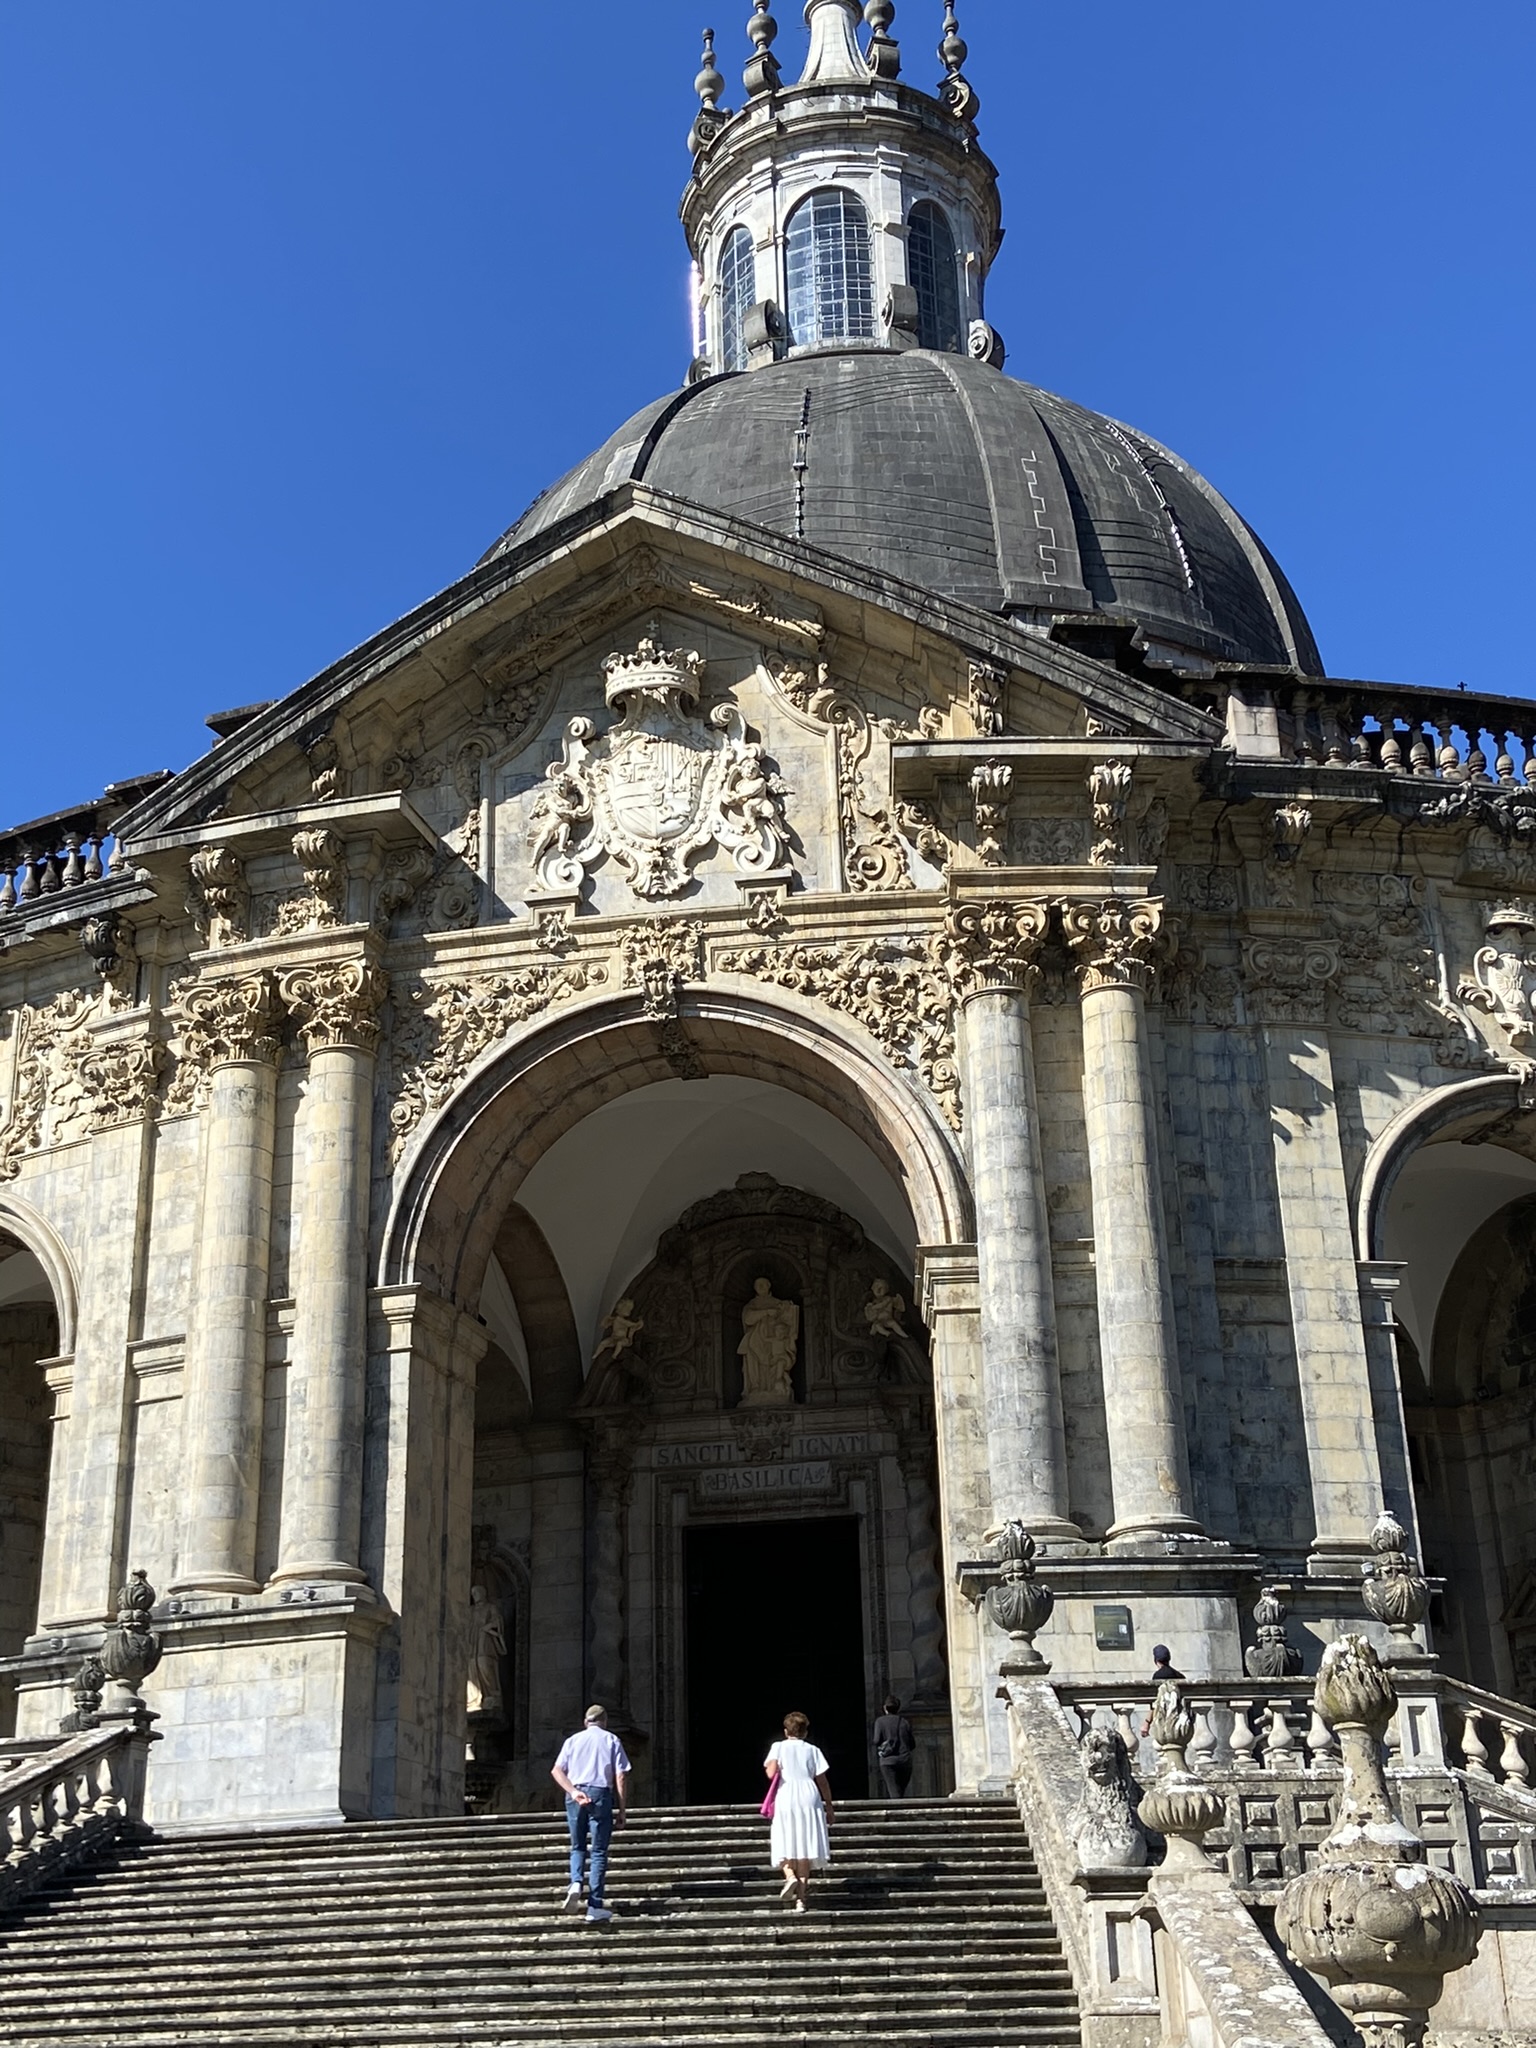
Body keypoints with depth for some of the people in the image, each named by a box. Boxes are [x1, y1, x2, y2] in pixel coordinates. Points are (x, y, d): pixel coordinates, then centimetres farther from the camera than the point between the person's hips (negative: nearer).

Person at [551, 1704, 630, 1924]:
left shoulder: (573, 1740, 14)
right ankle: (595, 1905, -1)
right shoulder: (611, 1741, 9)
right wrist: (621, 1809, 3)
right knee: (598, 1851, 3)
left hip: (575, 1796, 2)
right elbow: (621, 1776, 1)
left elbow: (557, 1770, 0)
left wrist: (573, 1791, -10)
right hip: (600, 1794, -2)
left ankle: (575, 1883, -11)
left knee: (578, 1847, 16)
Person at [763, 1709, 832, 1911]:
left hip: (784, 1798, -1)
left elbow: (770, 1773, -9)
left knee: (784, 1846, 8)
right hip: (808, 1798, 1)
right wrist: (829, 1805, 14)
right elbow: (822, 1781, 7)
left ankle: (790, 1876, -21)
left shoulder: (778, 1747, 6)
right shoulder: (812, 1750, 10)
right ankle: (801, 1897, 0)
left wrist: (770, 1767, 14)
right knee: (804, 1847, 3)